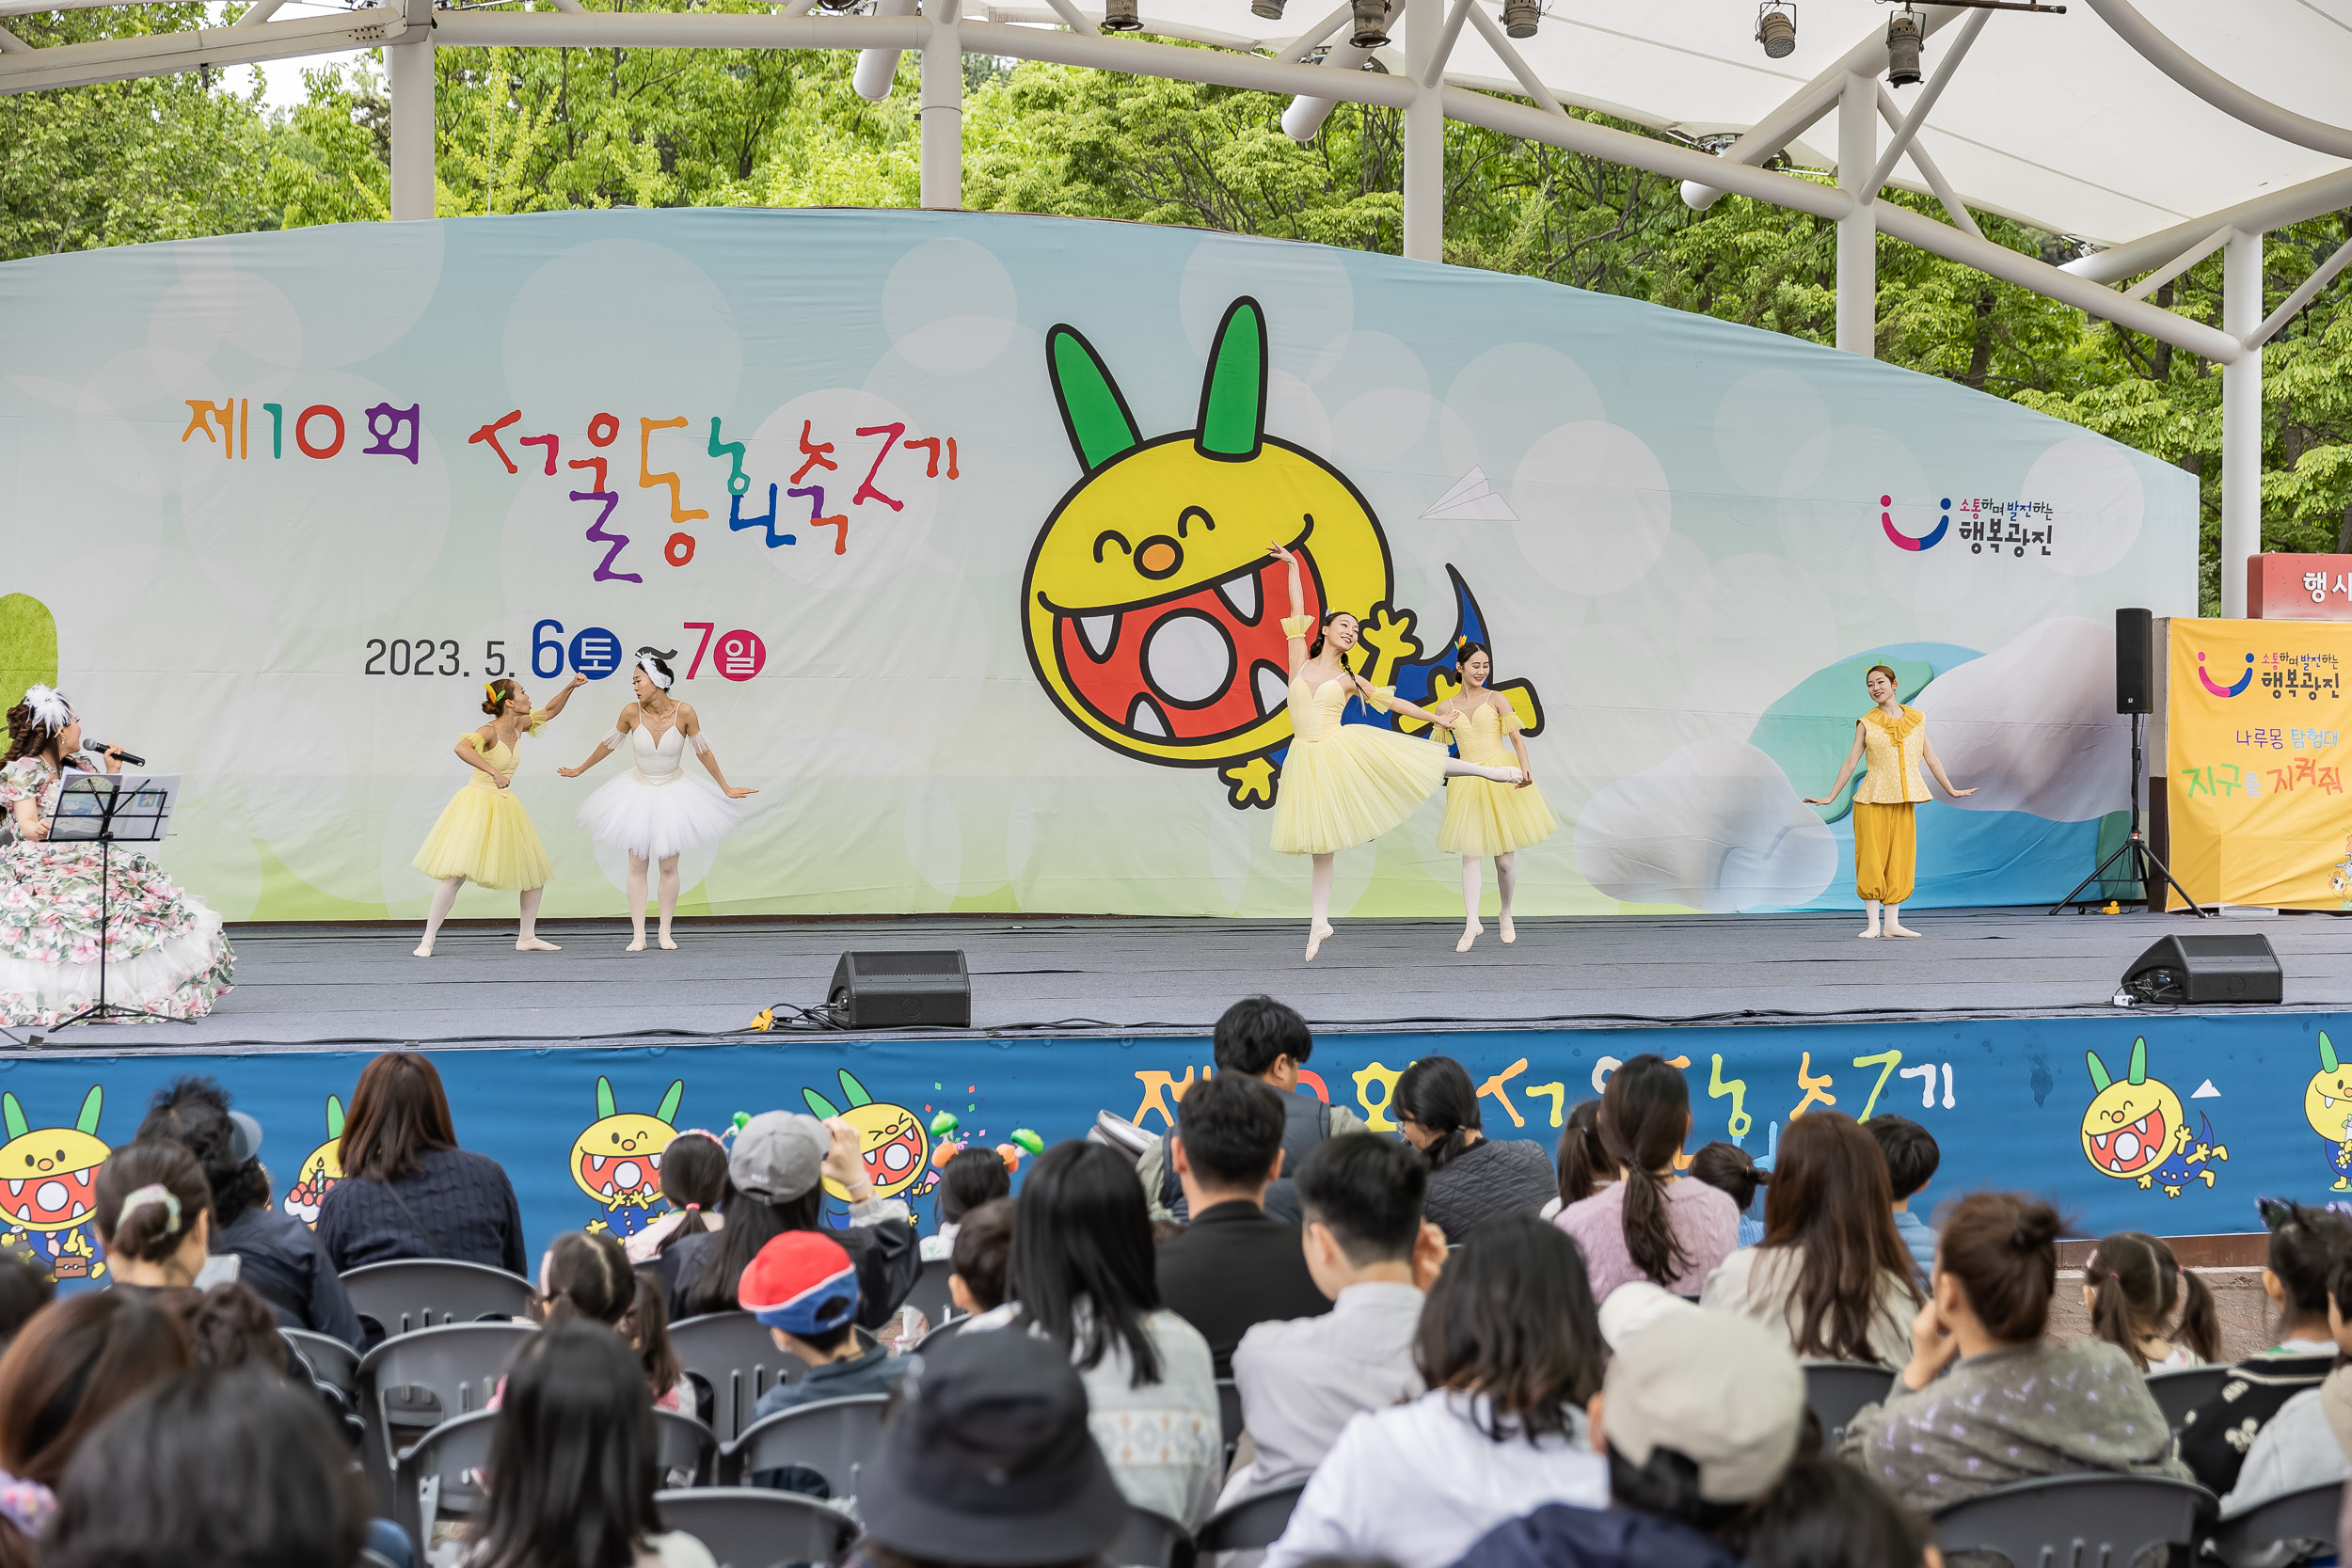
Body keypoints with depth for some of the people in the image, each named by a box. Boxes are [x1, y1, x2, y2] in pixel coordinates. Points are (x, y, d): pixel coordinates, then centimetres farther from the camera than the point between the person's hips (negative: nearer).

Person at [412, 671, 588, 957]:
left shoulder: (517, 727, 5)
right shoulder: (490, 731, -18)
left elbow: (549, 711, 21)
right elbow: (461, 747, -38)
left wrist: (571, 687, 10)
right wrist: (494, 772, -40)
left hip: (504, 806, 8)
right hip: (477, 803, -8)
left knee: (537, 872, 11)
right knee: (457, 874, -15)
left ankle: (527, 937, 22)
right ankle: (427, 941, -10)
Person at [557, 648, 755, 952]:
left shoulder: (683, 712, -20)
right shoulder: (632, 712, -17)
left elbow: (703, 751, -7)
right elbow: (608, 744, 1)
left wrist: (725, 788, 2)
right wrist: (579, 771, 13)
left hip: (673, 793, -1)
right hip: (639, 792, 1)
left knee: (669, 866, 4)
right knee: (637, 865, 1)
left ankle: (665, 932, 13)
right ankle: (638, 935, 5)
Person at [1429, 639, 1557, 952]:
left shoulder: (1496, 700, 3)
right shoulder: (1446, 708, 10)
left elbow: (1516, 736, -7)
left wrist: (1525, 768, -20)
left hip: (1501, 779, -2)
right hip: (1467, 782, 2)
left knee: (1506, 858, 1)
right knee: (1470, 854, -9)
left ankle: (1506, 915, 22)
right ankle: (1472, 923, -14)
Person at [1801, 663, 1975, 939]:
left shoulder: (1917, 719, 8)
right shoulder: (1866, 723, 2)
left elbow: (1930, 758, 15)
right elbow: (1851, 762, 3)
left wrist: (1951, 790, 19)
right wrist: (1830, 797, 1)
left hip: (1903, 801, 3)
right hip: (1872, 801, -3)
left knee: (1899, 860, 2)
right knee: (1871, 859, -4)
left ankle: (1892, 923, 6)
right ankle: (1873, 923, -1)